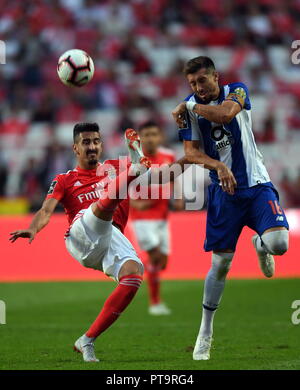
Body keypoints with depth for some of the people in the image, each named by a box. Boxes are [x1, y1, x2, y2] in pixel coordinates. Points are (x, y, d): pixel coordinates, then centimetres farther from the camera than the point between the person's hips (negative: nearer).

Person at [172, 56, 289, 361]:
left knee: (278, 243, -23)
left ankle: (260, 244, 17)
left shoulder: (237, 91, -4)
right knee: (220, 263, 1)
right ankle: (205, 332, 16)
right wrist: (217, 165, -22)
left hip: (256, 184, -1)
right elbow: (191, 151, -5)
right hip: (223, 191, 1)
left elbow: (225, 113, -26)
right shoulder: (191, 108, 1)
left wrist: (189, 106, -15)